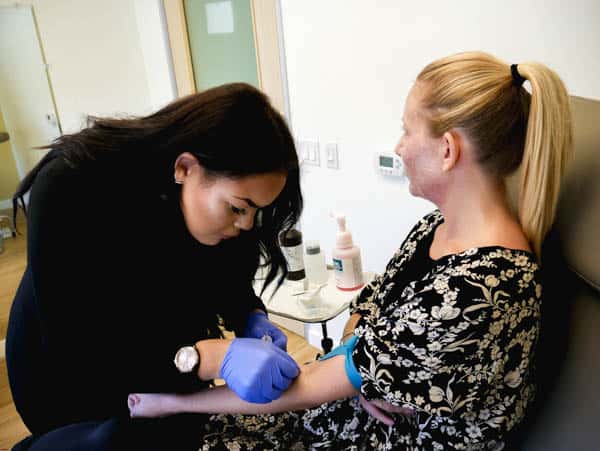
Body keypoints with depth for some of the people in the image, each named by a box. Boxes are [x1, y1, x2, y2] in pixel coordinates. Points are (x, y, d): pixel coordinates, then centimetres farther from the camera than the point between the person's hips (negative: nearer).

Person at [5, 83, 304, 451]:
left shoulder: (221, 193, -21)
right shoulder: (71, 188, -36)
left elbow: (227, 277, -5)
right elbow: (77, 354, -37)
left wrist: (251, 318, -25)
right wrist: (211, 354, -47)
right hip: (68, 372, -4)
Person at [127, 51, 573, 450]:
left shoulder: (471, 295, -32)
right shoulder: (440, 225, -5)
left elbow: (314, 387, -26)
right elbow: (367, 308, 6)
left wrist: (175, 400, -15)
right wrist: (361, 376, -15)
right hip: (375, 402, 7)